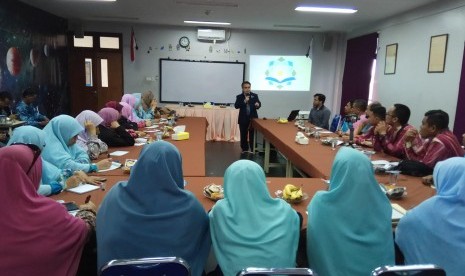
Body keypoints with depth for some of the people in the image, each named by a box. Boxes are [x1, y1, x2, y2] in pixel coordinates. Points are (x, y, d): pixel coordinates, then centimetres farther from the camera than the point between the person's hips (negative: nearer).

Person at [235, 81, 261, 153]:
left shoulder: (255, 95, 2)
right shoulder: (239, 97, 0)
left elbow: (259, 104, -4)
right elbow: (236, 106, -12)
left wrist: (257, 105, -28)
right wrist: (244, 101, -23)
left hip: (253, 118, 0)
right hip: (243, 119, 0)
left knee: (253, 135, 6)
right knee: (243, 135, 9)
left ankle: (253, 149, 14)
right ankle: (245, 149, 22)